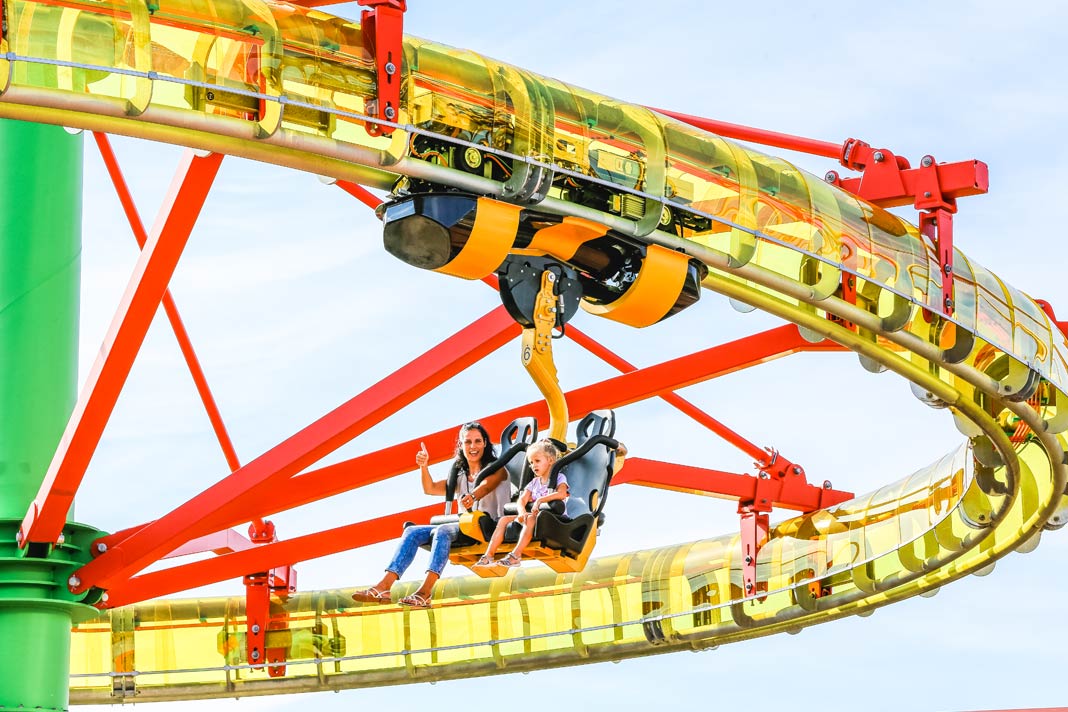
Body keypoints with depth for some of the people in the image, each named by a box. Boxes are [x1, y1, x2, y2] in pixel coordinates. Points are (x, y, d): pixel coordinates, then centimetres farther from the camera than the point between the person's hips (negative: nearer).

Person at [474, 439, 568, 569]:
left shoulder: (559, 478, 1)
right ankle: (488, 556, -18)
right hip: (532, 515, 7)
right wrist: (522, 512, -18)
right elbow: (522, 500, 4)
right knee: (504, 520, -8)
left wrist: (540, 500, -23)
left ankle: (515, 556, -48)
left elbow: (562, 493, -22)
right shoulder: (534, 482, 20)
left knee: (531, 519, -38)